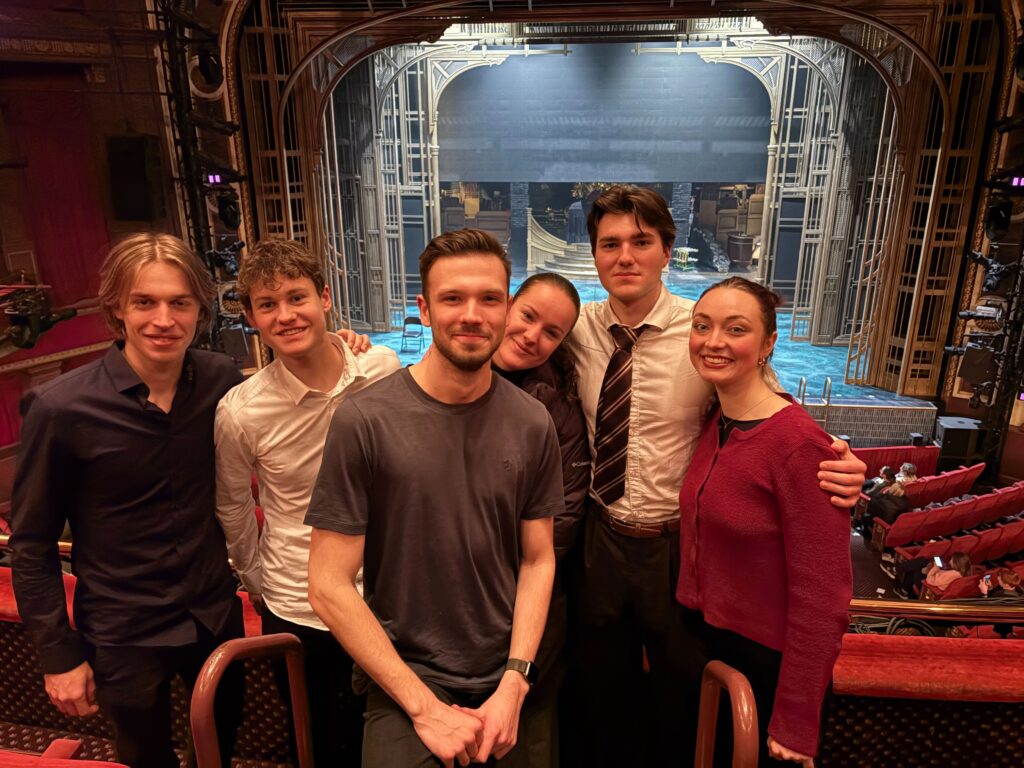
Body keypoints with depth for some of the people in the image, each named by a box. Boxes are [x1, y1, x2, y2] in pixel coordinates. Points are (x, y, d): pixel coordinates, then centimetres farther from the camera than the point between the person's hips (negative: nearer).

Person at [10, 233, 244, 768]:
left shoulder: (221, 381, -10)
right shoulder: (60, 408, -18)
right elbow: (31, 543, -8)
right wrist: (58, 656, -5)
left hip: (216, 614, 3)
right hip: (125, 637, -3)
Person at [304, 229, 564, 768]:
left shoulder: (532, 425, -6)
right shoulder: (363, 420, -17)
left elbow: (538, 560, 0)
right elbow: (329, 587, -14)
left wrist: (514, 683, -10)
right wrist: (425, 707, -14)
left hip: (508, 677, 4)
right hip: (404, 680, -3)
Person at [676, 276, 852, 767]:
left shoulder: (799, 443, -24)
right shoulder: (712, 426, -2)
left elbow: (822, 599, -21)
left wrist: (795, 724, -16)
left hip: (764, 665, -6)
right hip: (700, 644, 7)